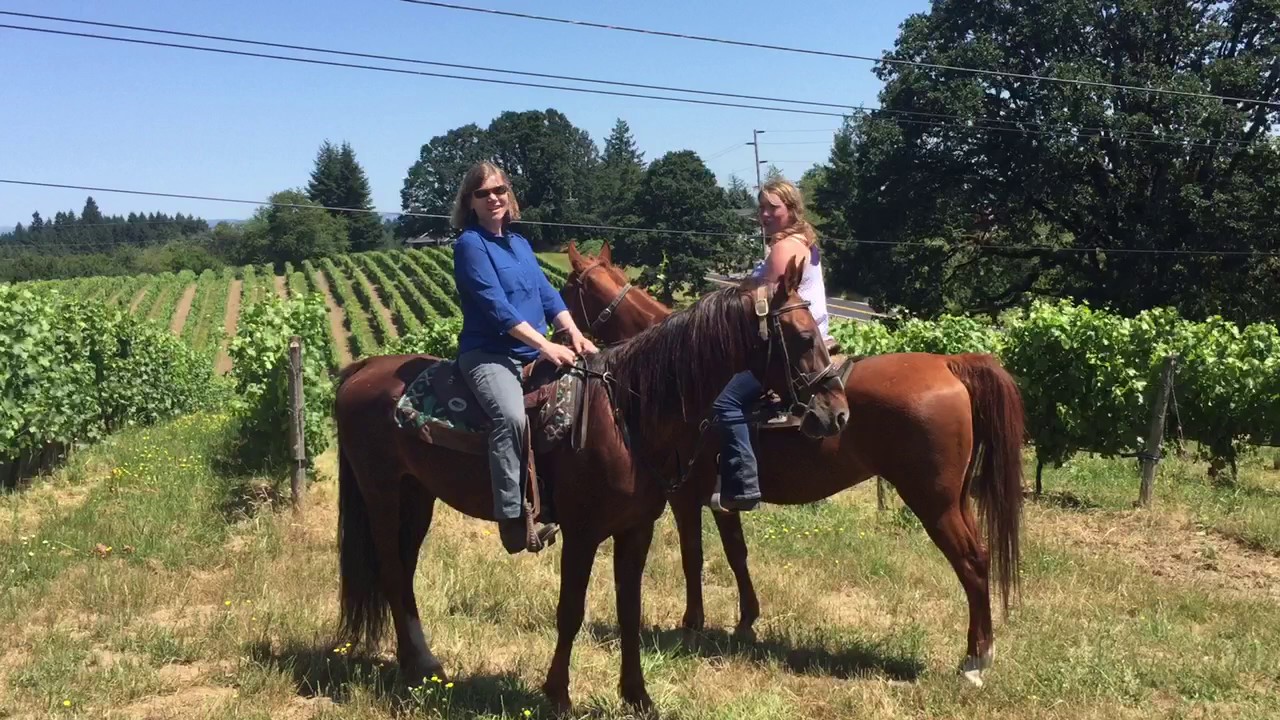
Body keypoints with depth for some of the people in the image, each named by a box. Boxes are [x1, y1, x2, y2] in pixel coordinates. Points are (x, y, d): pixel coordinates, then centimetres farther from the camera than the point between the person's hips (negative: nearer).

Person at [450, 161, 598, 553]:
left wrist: (574, 333, -8)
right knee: (512, 416, -34)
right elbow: (496, 306, -16)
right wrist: (546, 345, -22)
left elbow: (548, 294, 10)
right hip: (488, 354, -8)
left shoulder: (521, 244, 17)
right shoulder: (470, 244, -6)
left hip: (532, 355, 8)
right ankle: (512, 518, -32)